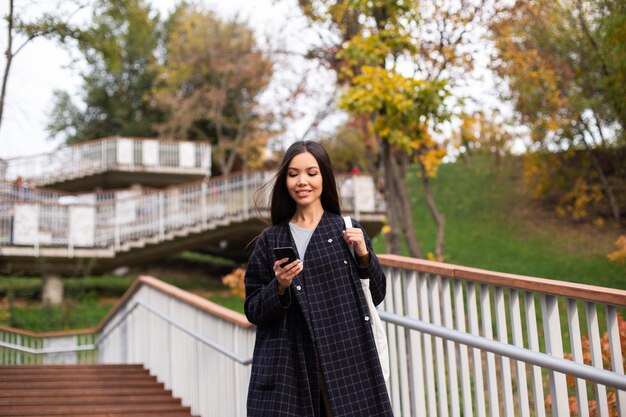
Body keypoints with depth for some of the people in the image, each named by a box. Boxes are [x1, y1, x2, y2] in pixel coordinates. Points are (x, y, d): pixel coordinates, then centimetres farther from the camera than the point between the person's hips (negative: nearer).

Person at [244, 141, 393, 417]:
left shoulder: (348, 230, 5)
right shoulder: (271, 240, 5)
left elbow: (376, 296, 7)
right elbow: (252, 311, 5)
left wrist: (364, 257, -8)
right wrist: (279, 287, -12)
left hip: (345, 360, 0)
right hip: (289, 365, 0)